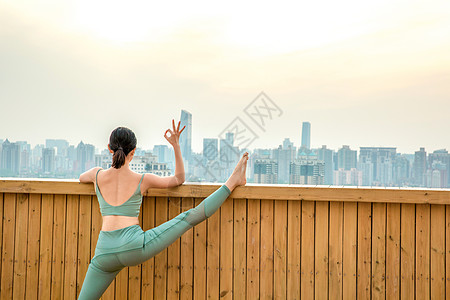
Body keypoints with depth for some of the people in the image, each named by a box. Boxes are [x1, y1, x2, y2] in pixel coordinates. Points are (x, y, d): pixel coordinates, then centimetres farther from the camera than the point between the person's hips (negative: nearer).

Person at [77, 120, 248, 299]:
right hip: (134, 246, -2)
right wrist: (176, 145, 14)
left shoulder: (98, 175, 9)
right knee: (192, 216, 4)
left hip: (104, 252, 3)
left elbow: (81, 178, 37)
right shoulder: (142, 180, 3)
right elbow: (179, 179, 18)